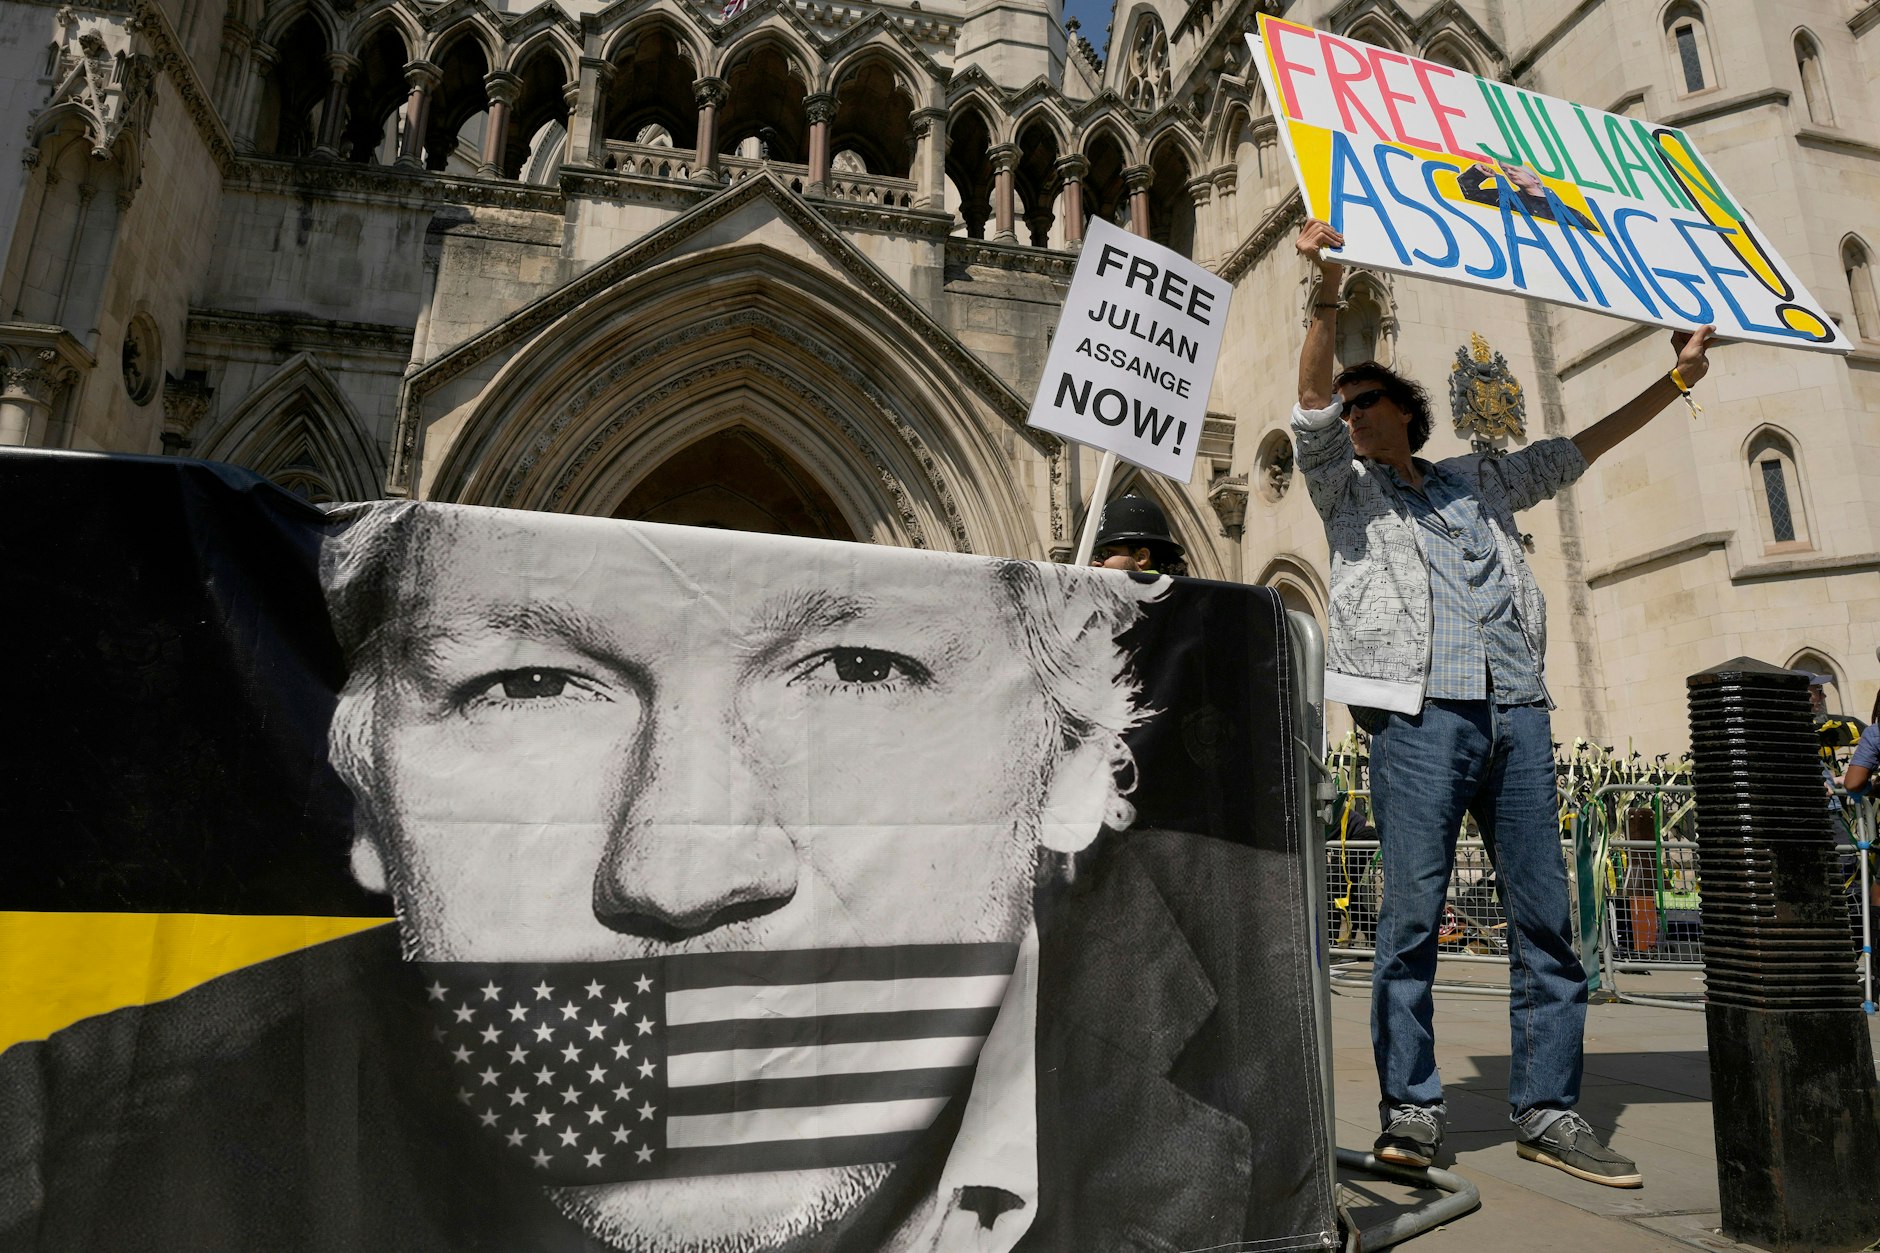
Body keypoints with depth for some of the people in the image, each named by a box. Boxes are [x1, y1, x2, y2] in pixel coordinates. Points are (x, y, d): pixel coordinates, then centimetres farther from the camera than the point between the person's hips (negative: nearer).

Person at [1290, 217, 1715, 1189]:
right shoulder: (1345, 487, 14)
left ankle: (1546, 1110, 13)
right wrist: (1328, 293, -13)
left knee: (1544, 915, 3)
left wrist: (1675, 380, 30)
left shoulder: (1479, 483, 26)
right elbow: (1310, 403, -1)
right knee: (1413, 912, -7)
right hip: (1419, 711, -4)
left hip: (1516, 709, 4)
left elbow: (1574, 451, 32)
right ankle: (1410, 1109, 3)